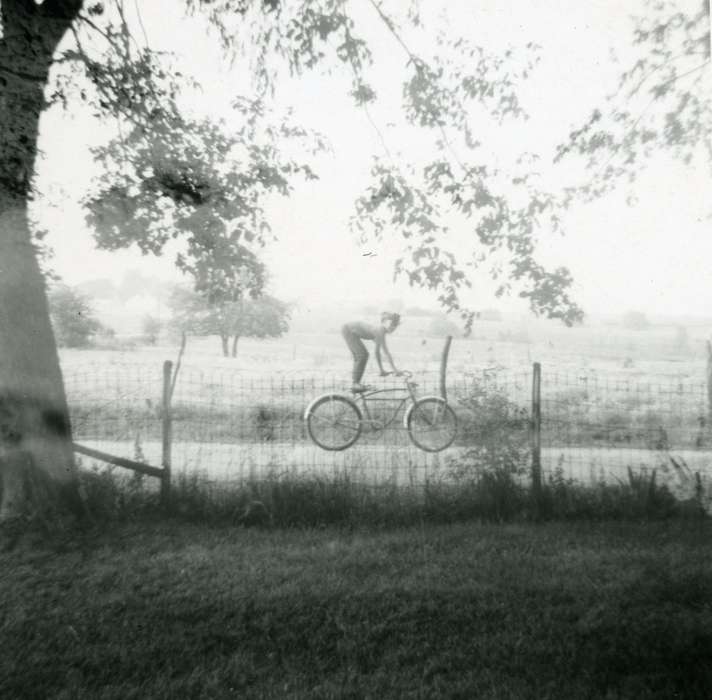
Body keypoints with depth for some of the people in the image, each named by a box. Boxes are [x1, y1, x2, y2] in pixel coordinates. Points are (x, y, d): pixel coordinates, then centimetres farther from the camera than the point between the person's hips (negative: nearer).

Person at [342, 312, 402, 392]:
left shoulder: (381, 331, 4)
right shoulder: (380, 332, -23)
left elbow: (377, 351, 9)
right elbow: (386, 352, -25)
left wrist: (381, 370, 11)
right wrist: (394, 369, -22)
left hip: (350, 330, 10)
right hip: (349, 331, -10)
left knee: (359, 356, 12)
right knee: (363, 355, -12)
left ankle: (356, 383, 16)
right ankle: (356, 384, -6)